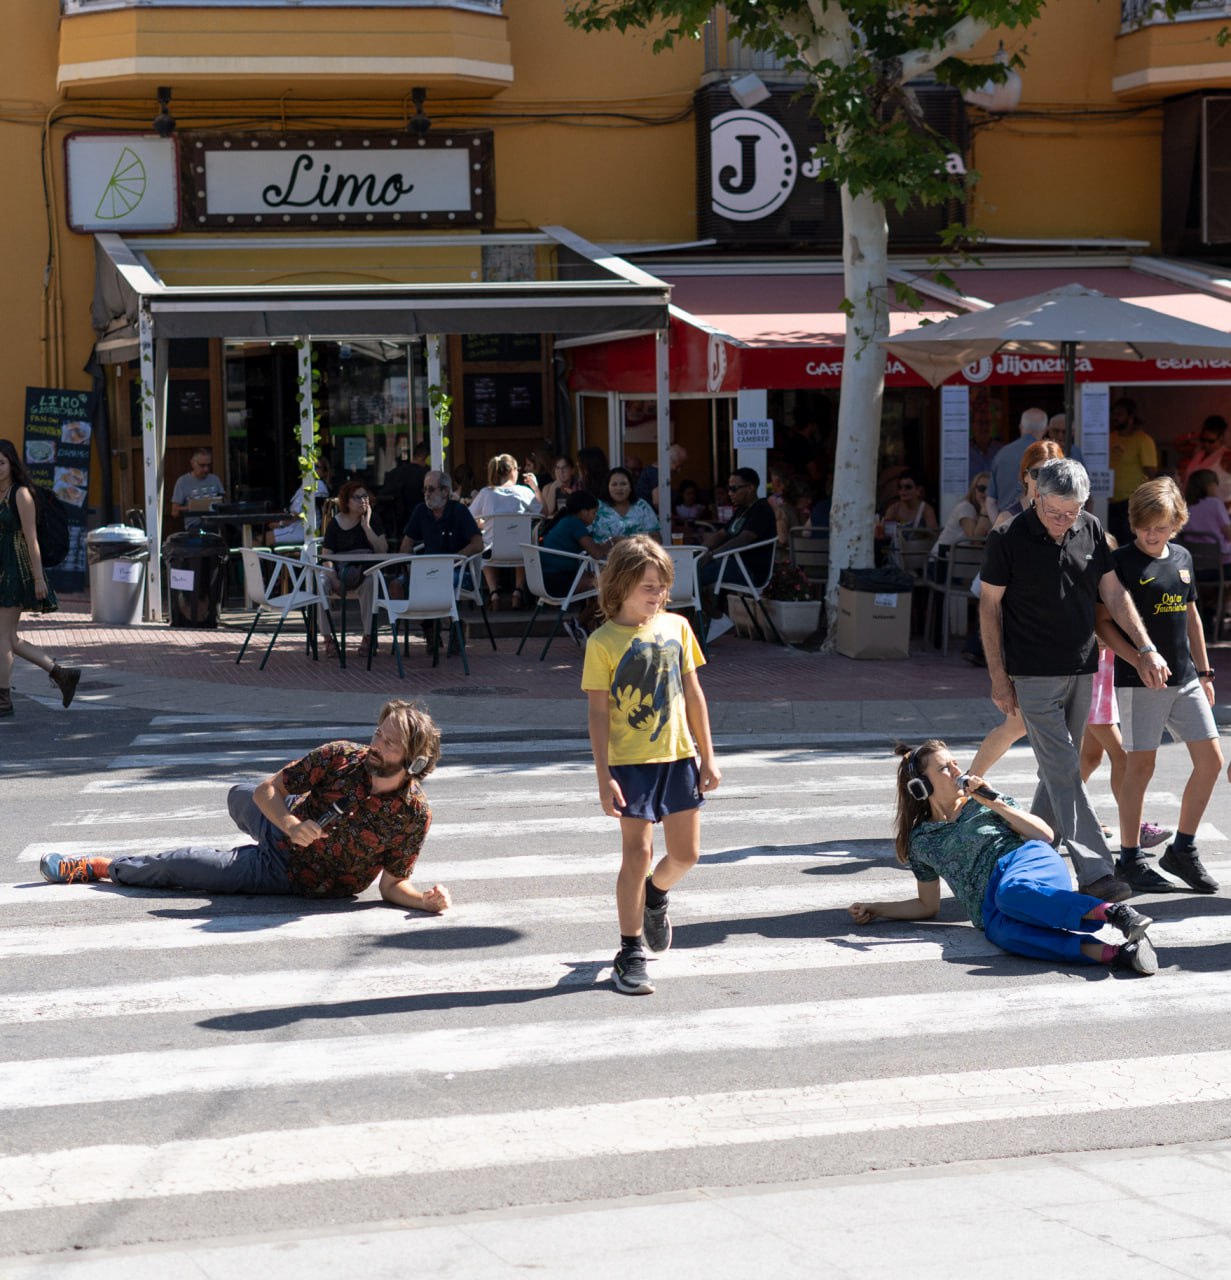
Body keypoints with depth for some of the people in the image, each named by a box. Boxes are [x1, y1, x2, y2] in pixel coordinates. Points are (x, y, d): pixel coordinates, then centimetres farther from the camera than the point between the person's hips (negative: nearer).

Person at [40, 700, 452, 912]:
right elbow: (266, 790, -16)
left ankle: (98, 867, 19)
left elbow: (392, 885, -19)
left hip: (290, 876, -3)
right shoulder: (341, 758, -23)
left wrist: (426, 900, -39)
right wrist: (290, 824, -35)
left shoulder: (414, 815, -29)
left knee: (182, 864, -5)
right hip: (281, 832, 3)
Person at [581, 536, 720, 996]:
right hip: (630, 760, -4)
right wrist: (604, 777, -12)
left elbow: (693, 694, 10)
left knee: (686, 854, 8)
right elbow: (599, 713, -8)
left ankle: (655, 895, 41)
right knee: (637, 854, -5)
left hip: (679, 755, 4)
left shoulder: (676, 627, 5)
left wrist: (707, 757, 8)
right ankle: (631, 954, 4)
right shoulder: (603, 643, -8)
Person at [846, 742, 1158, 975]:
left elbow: (1045, 835, 13)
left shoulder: (981, 802, 22)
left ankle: (1115, 912, -56)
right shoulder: (921, 840, 24)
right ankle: (1112, 953, -59)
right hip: (989, 908, 0)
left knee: (1011, 892, -41)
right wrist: (875, 909, 21)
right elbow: (928, 905, 29)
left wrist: (995, 803, 5)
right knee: (1006, 931, -40)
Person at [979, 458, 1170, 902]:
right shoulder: (1008, 539, -10)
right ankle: (1094, 871, -13)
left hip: (1082, 672, 5)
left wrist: (1146, 648, 1)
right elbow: (989, 606, -5)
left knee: (1057, 771, 12)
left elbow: (1113, 593, 9)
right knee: (1065, 774, -9)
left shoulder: (1091, 530, 3)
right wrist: (998, 677, -6)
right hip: (1034, 677, -5)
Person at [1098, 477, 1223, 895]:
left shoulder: (1182, 558, 10)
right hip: (1139, 682, -6)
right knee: (1141, 767, -1)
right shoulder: (1121, 562, -8)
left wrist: (1204, 671, 18)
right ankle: (1129, 859, 11)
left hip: (1185, 679, 6)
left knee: (1210, 761, 3)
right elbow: (1103, 622, -9)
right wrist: (1140, 662, -19)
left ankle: (1183, 849, 16)